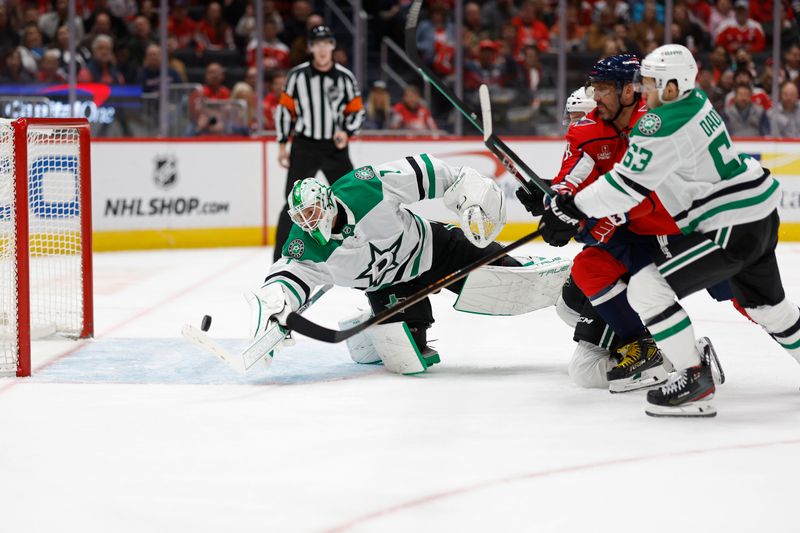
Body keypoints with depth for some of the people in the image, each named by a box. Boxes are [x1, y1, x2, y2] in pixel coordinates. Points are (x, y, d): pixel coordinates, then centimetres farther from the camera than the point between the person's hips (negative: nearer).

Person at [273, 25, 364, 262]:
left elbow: (357, 110, 7)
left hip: (335, 147, 1)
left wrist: (347, 131, -12)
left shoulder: (345, 77, 0)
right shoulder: (297, 75, -2)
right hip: (304, 146, -1)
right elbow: (284, 108, 4)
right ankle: (280, 257, 0)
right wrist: (282, 144, 3)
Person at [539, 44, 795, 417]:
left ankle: (694, 379, -6)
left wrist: (573, 210, -9)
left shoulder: (665, 124, -22)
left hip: (733, 227, -10)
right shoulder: (694, 100, 7)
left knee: (648, 287, -10)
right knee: (764, 301, 31)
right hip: (761, 215, 10)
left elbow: (627, 184, -20)